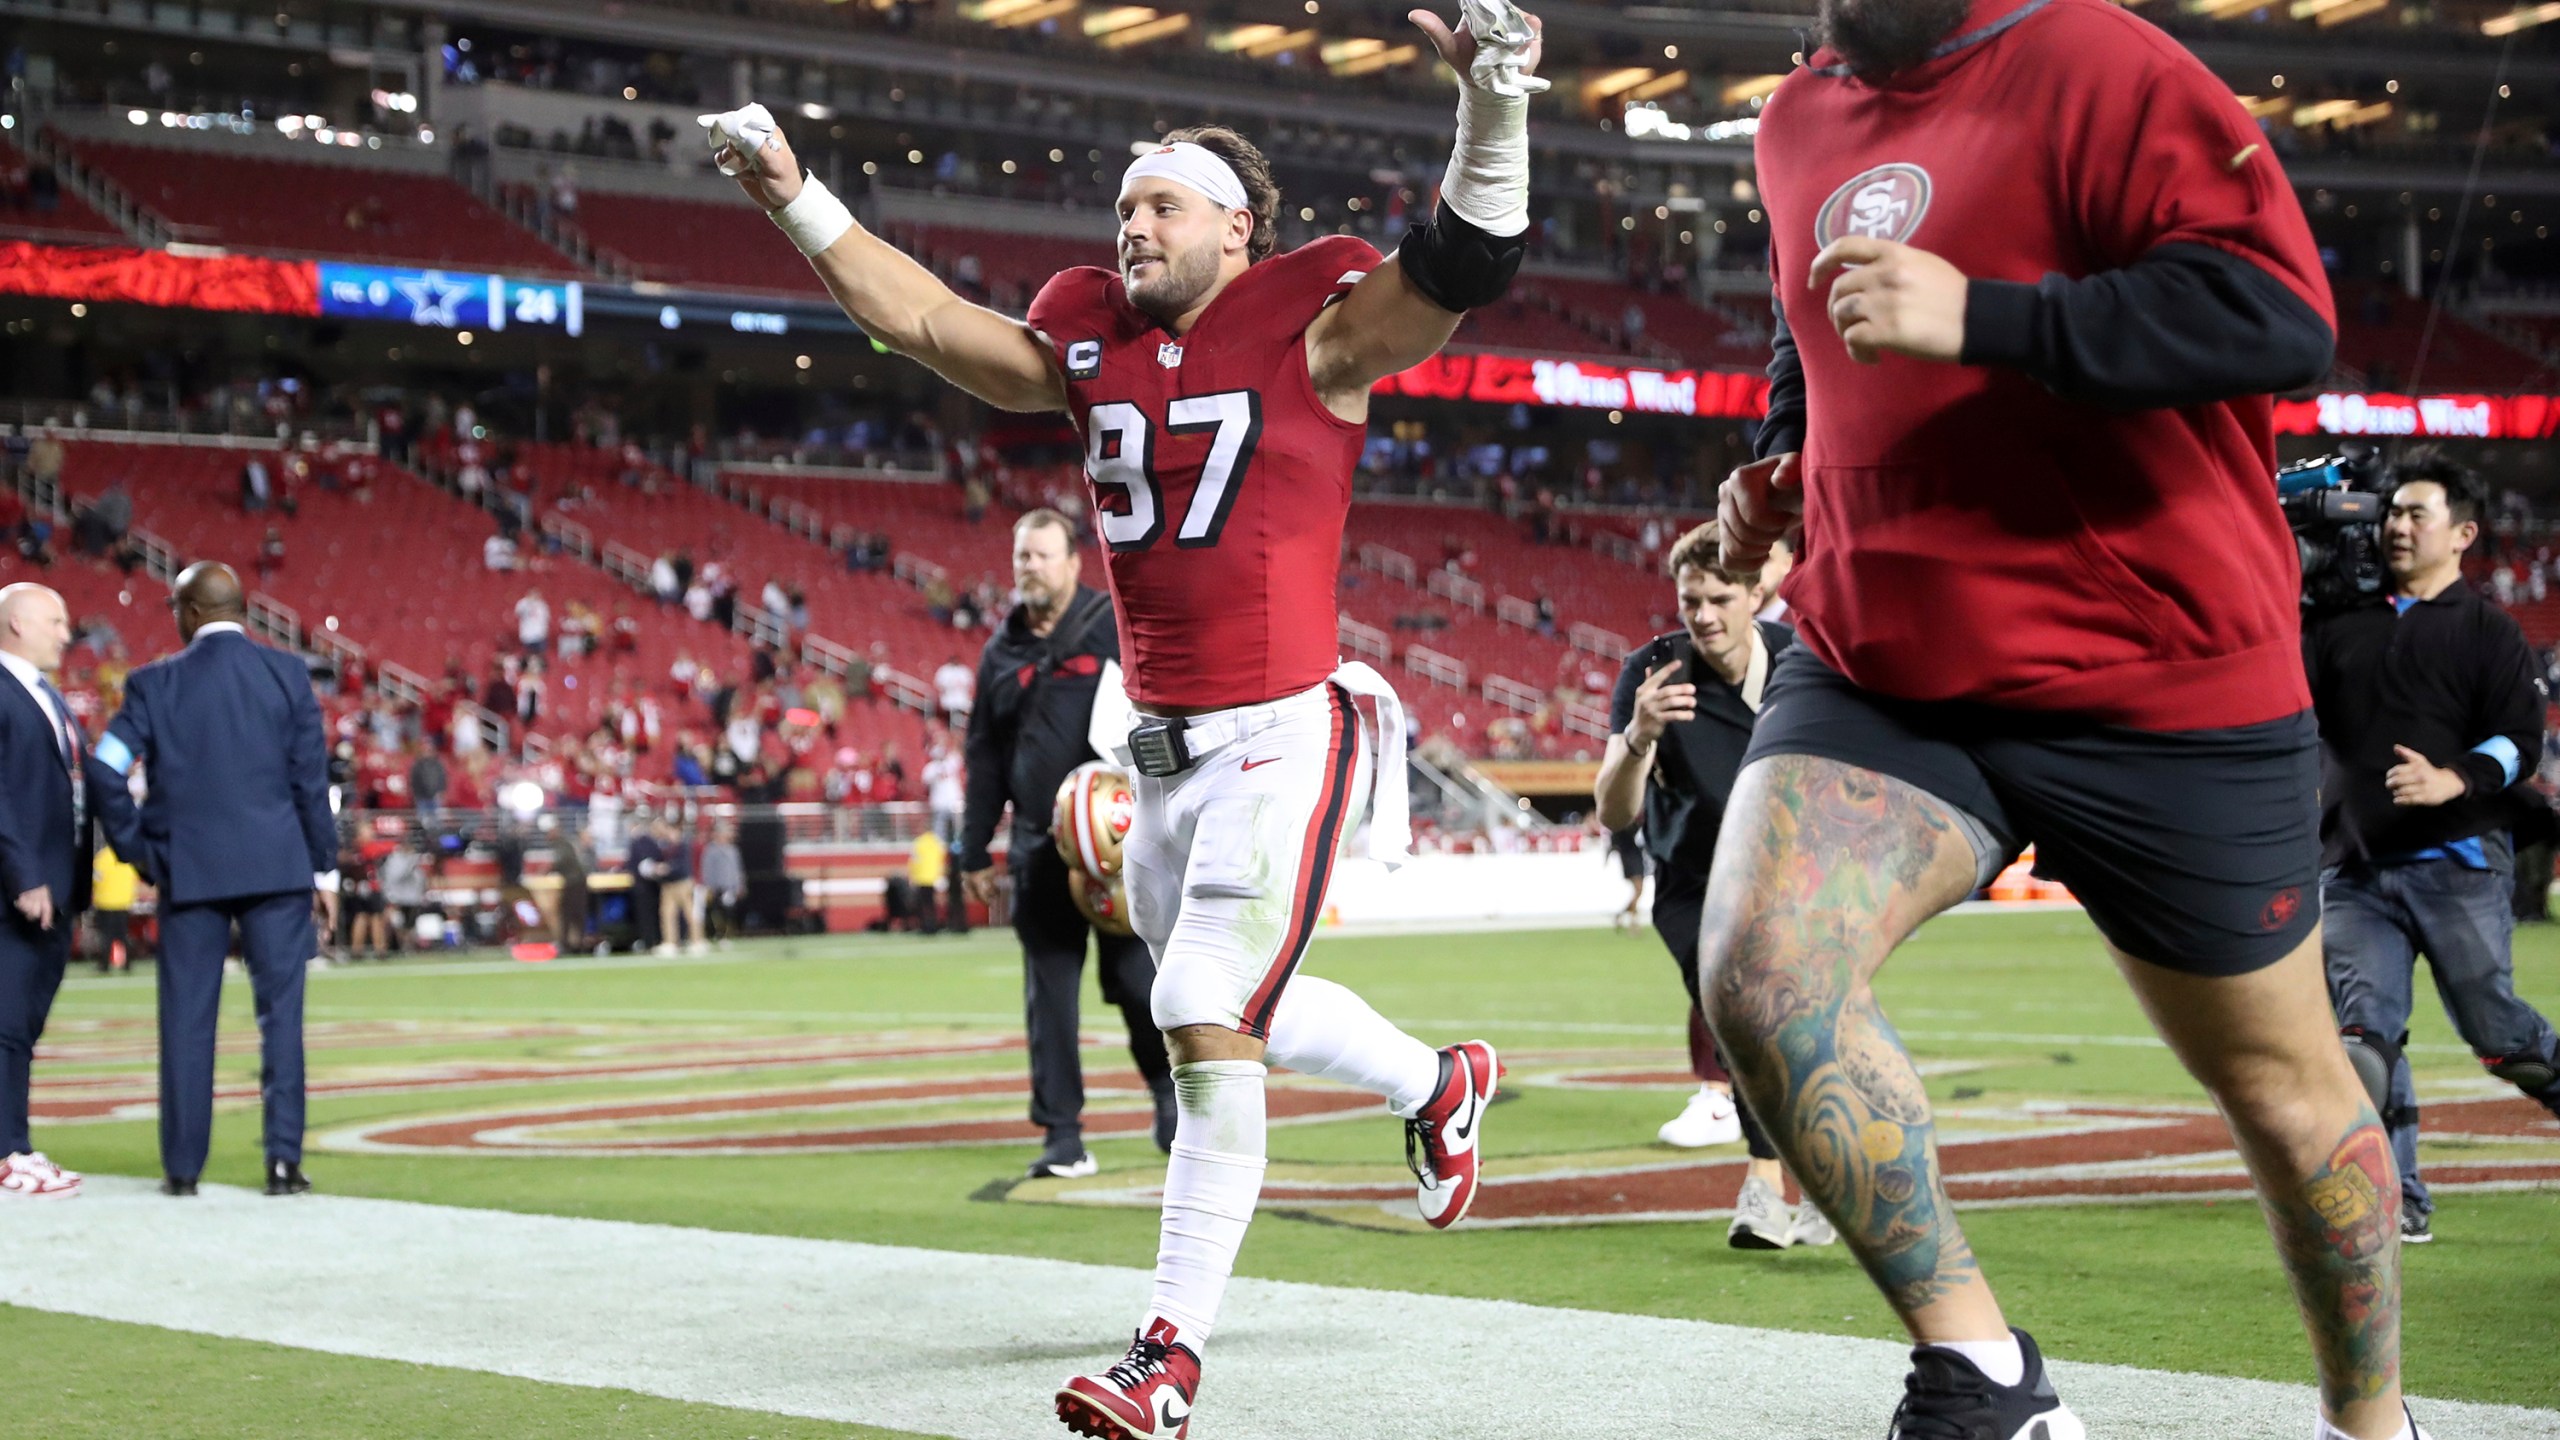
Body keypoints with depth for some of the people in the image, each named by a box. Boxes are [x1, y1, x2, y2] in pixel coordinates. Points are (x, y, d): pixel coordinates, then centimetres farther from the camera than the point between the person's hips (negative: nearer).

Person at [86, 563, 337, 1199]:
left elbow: (104, 770, -6)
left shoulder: (155, 683, 0)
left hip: (188, 867, 0)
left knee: (188, 1019, 6)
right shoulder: (287, 673, 1)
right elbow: (312, 780, 0)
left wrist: (138, 850, 6)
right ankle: (284, 1157, -2)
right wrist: (324, 871, 5)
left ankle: (183, 1166, 10)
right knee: (280, 1010, 3)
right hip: (276, 866, 0)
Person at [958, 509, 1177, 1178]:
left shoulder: (1117, 627, -1)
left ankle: (1167, 1082, 25)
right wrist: (974, 852, 14)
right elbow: (984, 758, 17)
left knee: (1135, 979, -2)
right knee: (1049, 994, 1)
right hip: (1039, 848, 4)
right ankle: (1062, 1135, 6)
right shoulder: (1002, 650, 13)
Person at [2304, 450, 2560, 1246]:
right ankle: (2397, 1201, -5)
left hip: (2458, 865, -3)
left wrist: (2453, 780, -21)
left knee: (2496, 1030, -3)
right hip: (2355, 870, 3)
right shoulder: (2342, 628, 18)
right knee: (2364, 1032, -9)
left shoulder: (2489, 631, 6)